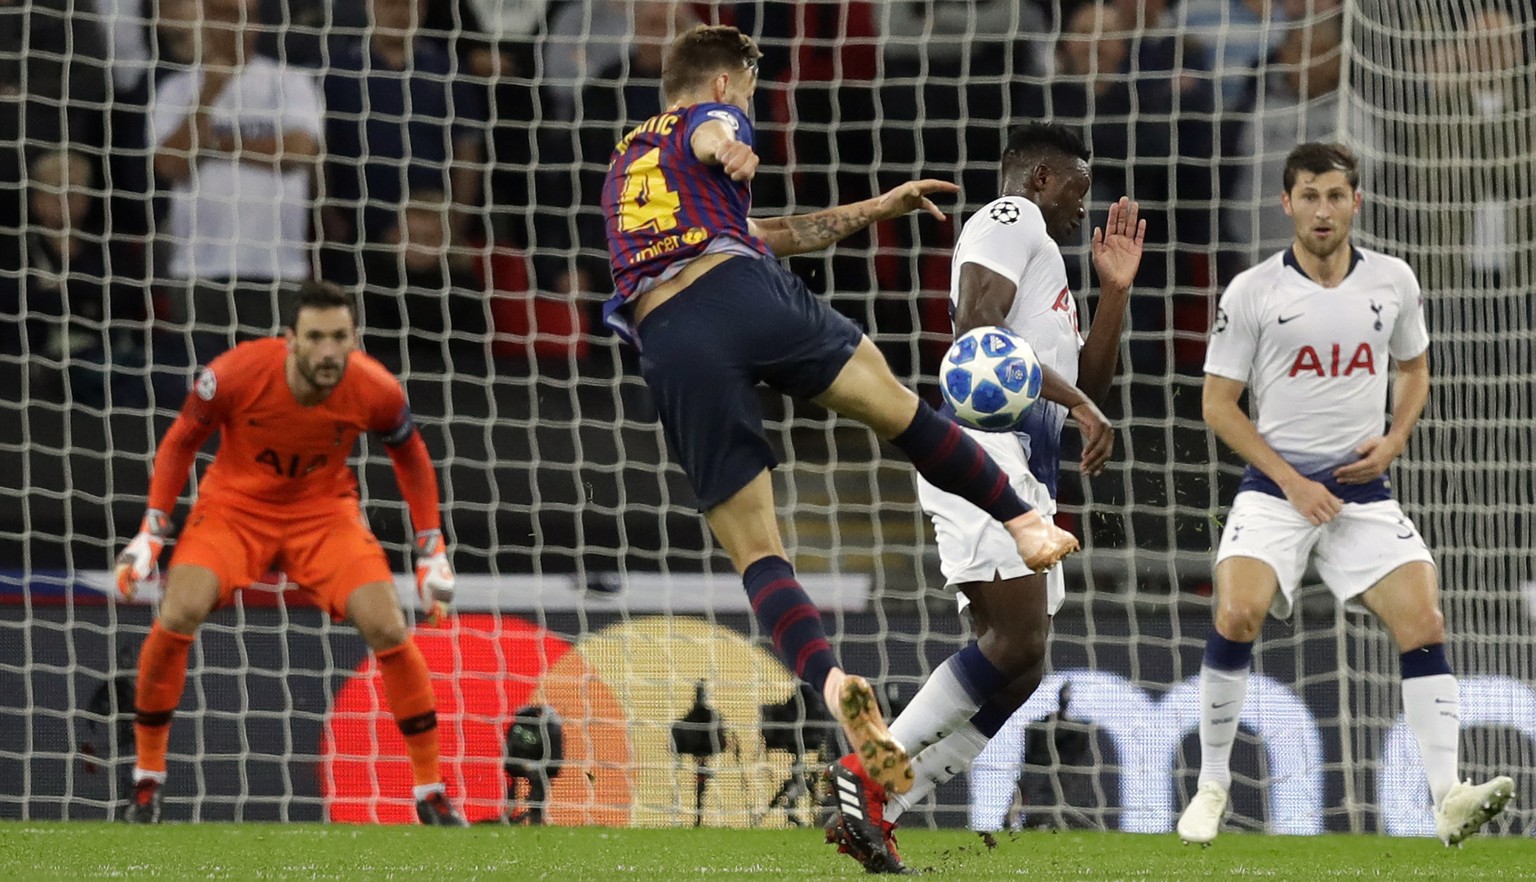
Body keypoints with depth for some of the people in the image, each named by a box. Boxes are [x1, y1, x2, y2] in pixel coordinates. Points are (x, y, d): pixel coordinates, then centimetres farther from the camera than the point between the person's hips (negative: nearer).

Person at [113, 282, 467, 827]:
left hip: (324, 511, 1)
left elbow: (411, 456, 1)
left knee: (388, 629, -17)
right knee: (177, 617, -24)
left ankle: (431, 792, -1)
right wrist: (151, 532, -11)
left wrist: (432, 551, 0)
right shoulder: (235, 374, -27)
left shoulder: (375, 391, -22)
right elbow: (181, 442, -8)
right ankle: (146, 782, -5)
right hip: (235, 503, -1)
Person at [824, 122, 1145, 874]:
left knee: (1018, 669, 3)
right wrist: (1074, 399, -17)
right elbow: (977, 328, -14)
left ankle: (874, 815, 0)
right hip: (987, 449, -10)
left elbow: (1090, 382, 33)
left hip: (1022, 473, 10)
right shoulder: (1010, 220, 4)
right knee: (1017, 644, -21)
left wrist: (1115, 290, 25)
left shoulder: (1042, 258, 34)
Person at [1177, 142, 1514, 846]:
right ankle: (1212, 787, -7)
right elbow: (1218, 403, -1)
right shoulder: (1252, 293, -4)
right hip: (1274, 488, -2)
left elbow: (1414, 367, 21)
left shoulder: (1393, 281, 5)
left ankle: (1448, 800, -18)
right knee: (1237, 614, -23)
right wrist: (1290, 481, -10)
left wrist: (1395, 440, 1)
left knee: (1424, 622, -15)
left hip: (1363, 491, 2)